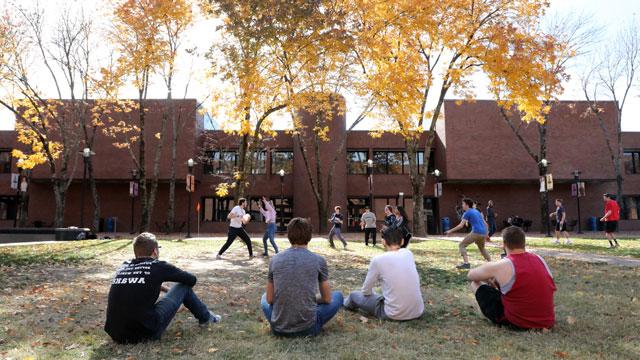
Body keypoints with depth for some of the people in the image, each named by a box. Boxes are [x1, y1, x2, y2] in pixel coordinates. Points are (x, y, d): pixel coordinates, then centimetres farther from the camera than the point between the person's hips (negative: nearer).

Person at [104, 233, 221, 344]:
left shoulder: (124, 266, 10)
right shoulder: (158, 266, -4)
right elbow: (191, 280, 9)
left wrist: (167, 290, 38)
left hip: (116, 335, 6)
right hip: (145, 333, -5)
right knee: (183, 286, 9)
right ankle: (206, 317, 30)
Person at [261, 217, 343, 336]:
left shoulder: (275, 259, 0)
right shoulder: (319, 260, -5)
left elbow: (270, 299, 6)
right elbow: (327, 299, 3)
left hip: (278, 328, 3)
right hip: (307, 328, -2)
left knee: (264, 298, 33)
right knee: (338, 296, 20)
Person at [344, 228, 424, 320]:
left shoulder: (378, 260, -11)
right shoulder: (409, 254, 2)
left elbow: (366, 291, 1)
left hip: (394, 314, -4)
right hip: (418, 312, 5)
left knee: (354, 295, 18)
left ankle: (349, 303, 51)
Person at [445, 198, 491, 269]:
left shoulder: (467, 213, -2)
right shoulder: (476, 211, 21)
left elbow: (461, 225, -10)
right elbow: (485, 224, 24)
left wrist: (450, 231, -5)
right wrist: (485, 234, 32)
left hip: (476, 232, -8)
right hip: (483, 233, 8)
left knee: (462, 245, 0)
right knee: (482, 248, 30)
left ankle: (466, 263, -14)